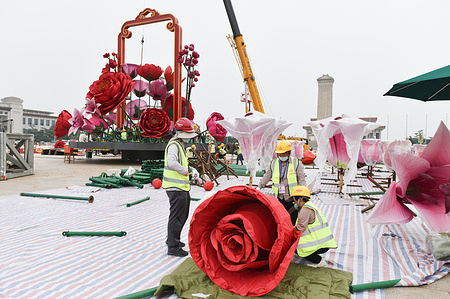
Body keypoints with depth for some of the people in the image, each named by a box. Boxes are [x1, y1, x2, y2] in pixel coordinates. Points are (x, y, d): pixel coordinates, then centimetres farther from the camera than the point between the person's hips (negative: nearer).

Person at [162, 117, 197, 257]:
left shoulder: (180, 145, 18)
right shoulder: (173, 145, -15)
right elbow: (172, 163, -33)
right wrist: (185, 171, -20)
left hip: (182, 187, 11)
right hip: (176, 188, -11)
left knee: (183, 215, 21)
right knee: (177, 217, -4)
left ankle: (172, 239, 38)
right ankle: (173, 247, 6)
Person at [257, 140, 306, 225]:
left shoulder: (297, 163, -4)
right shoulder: (274, 163, 7)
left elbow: (302, 180, -3)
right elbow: (267, 176, 18)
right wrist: (259, 187, 20)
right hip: (279, 198, 3)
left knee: (293, 220, 0)